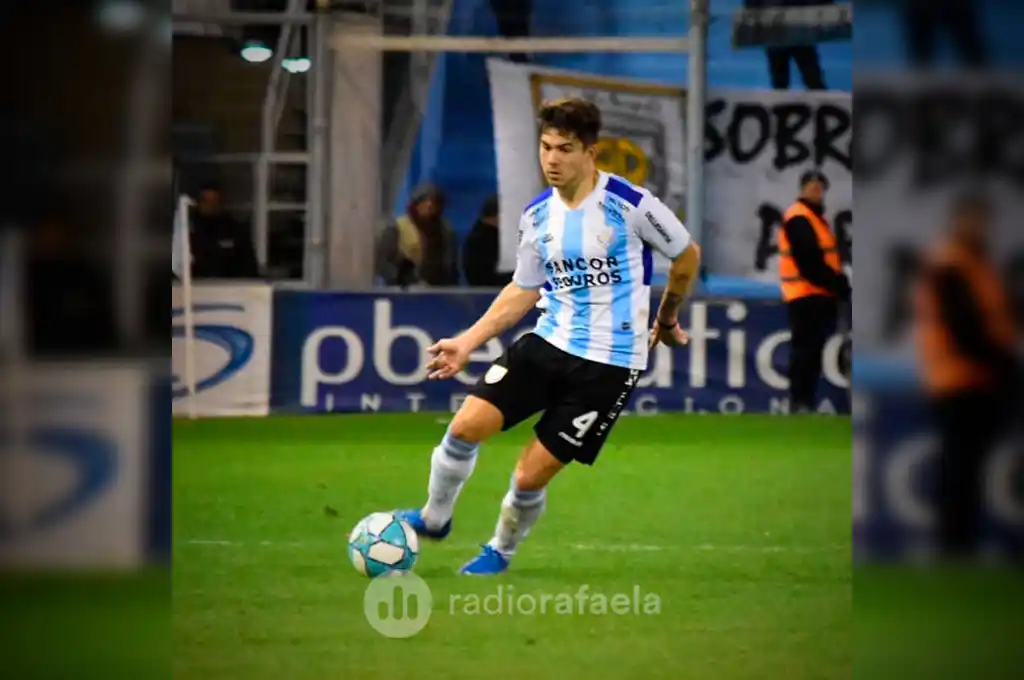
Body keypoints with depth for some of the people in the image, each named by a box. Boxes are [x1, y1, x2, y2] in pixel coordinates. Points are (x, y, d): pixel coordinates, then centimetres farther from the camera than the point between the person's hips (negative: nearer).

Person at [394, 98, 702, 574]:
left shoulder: (630, 204, -14)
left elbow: (687, 256, 2)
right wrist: (467, 342, 8)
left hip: (608, 364, -5)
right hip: (548, 343, 5)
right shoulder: (537, 215, 3)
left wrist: (666, 321, 15)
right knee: (466, 425, -12)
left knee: (530, 476, -5)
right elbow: (523, 291, 16)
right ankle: (434, 518, 13)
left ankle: (501, 551, 24)